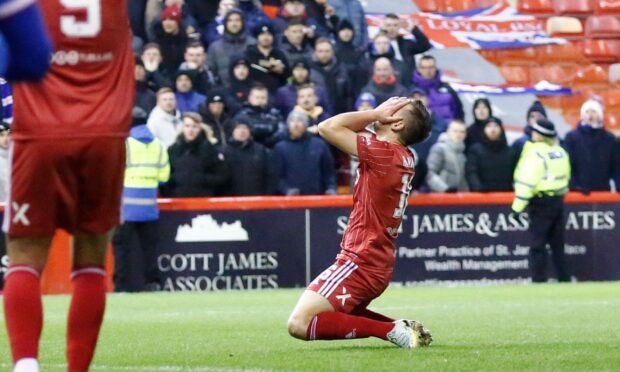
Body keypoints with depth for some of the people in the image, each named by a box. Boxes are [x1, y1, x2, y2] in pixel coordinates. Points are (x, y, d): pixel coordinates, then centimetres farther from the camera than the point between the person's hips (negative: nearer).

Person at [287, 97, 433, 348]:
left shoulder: (383, 153, -18)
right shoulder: (403, 157, 9)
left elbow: (328, 127, -16)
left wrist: (376, 113, -8)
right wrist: (376, 114, 5)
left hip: (359, 262, -10)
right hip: (377, 263, 10)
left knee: (299, 324, -16)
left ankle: (390, 330, -16)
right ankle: (402, 329, 11)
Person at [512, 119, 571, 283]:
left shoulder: (535, 152, -14)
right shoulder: (560, 151, 10)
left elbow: (527, 180, -18)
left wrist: (518, 205, -16)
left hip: (541, 202, -7)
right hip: (558, 200, 7)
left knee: (538, 245, -4)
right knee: (557, 244, 13)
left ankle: (539, 280, -6)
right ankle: (564, 279, 15)